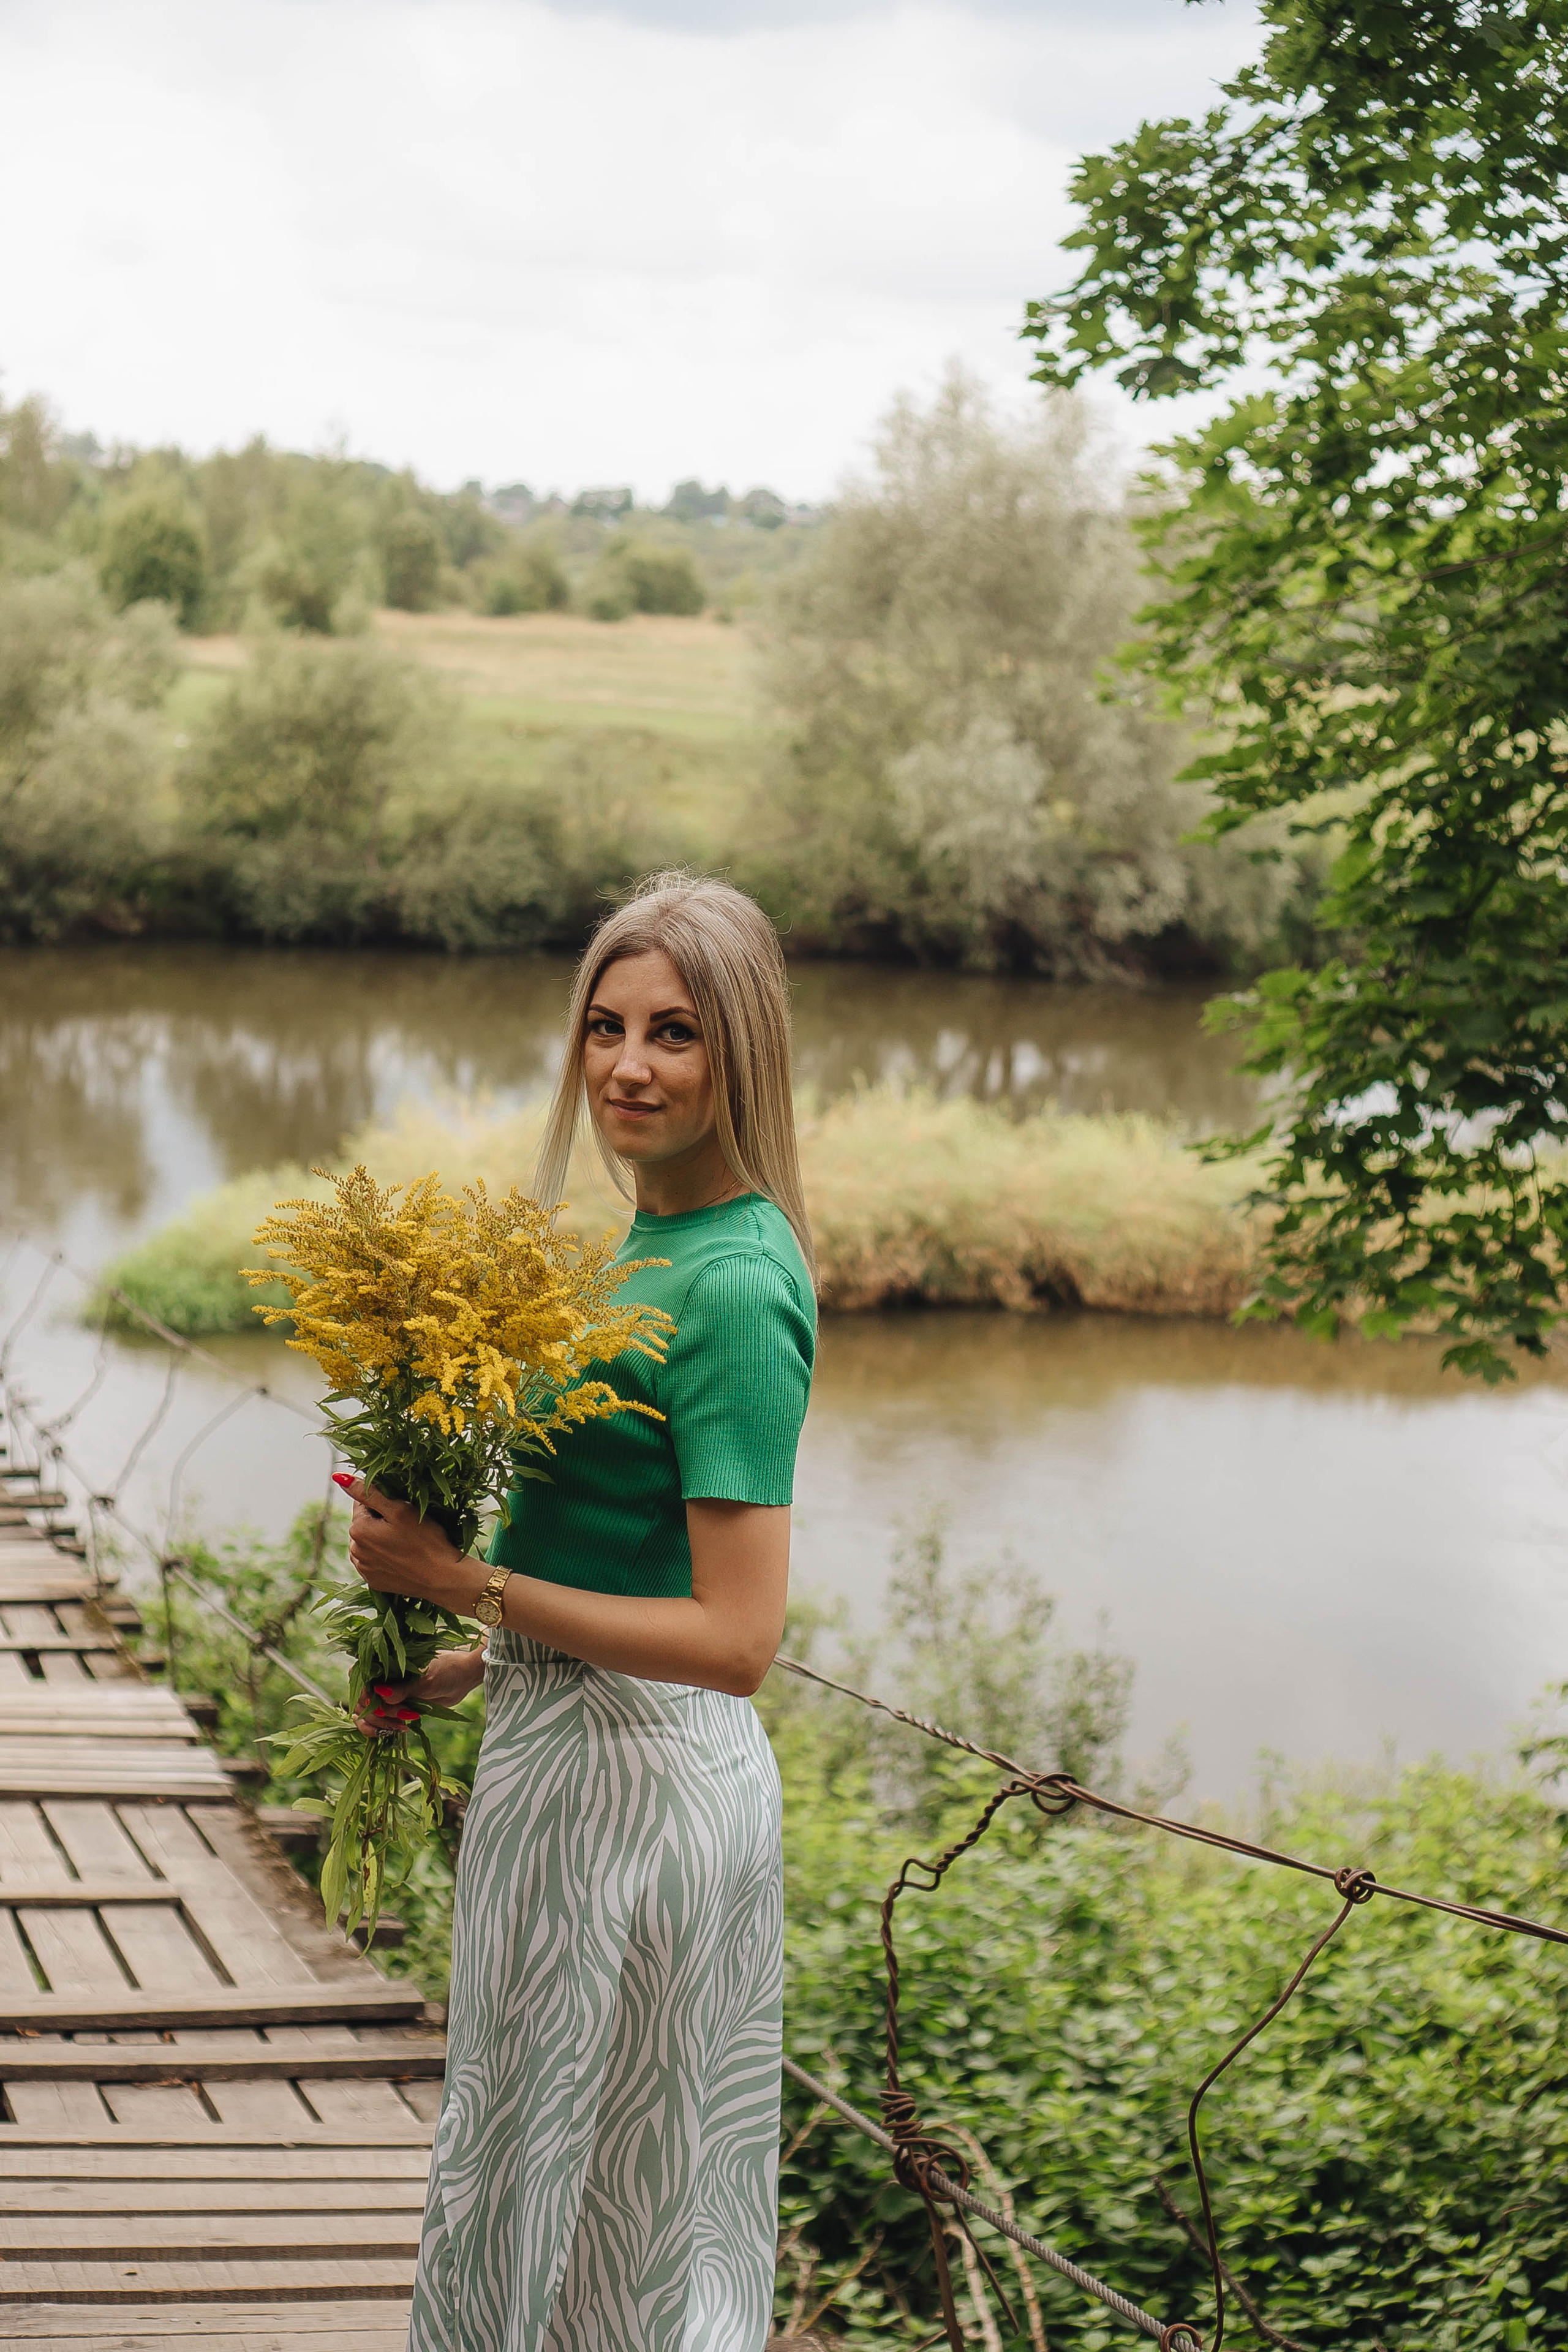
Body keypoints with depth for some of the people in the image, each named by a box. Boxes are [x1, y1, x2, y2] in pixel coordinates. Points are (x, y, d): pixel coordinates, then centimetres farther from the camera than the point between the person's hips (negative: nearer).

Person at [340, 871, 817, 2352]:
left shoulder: (734, 1288, -21)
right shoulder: (660, 1241, 9)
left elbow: (736, 1639, -23)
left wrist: (460, 1579, -20)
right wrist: (479, 1666, 11)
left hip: (637, 1783, -10)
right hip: (571, 1746, 10)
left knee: (606, 2206, 5)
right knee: (516, 2184, 20)